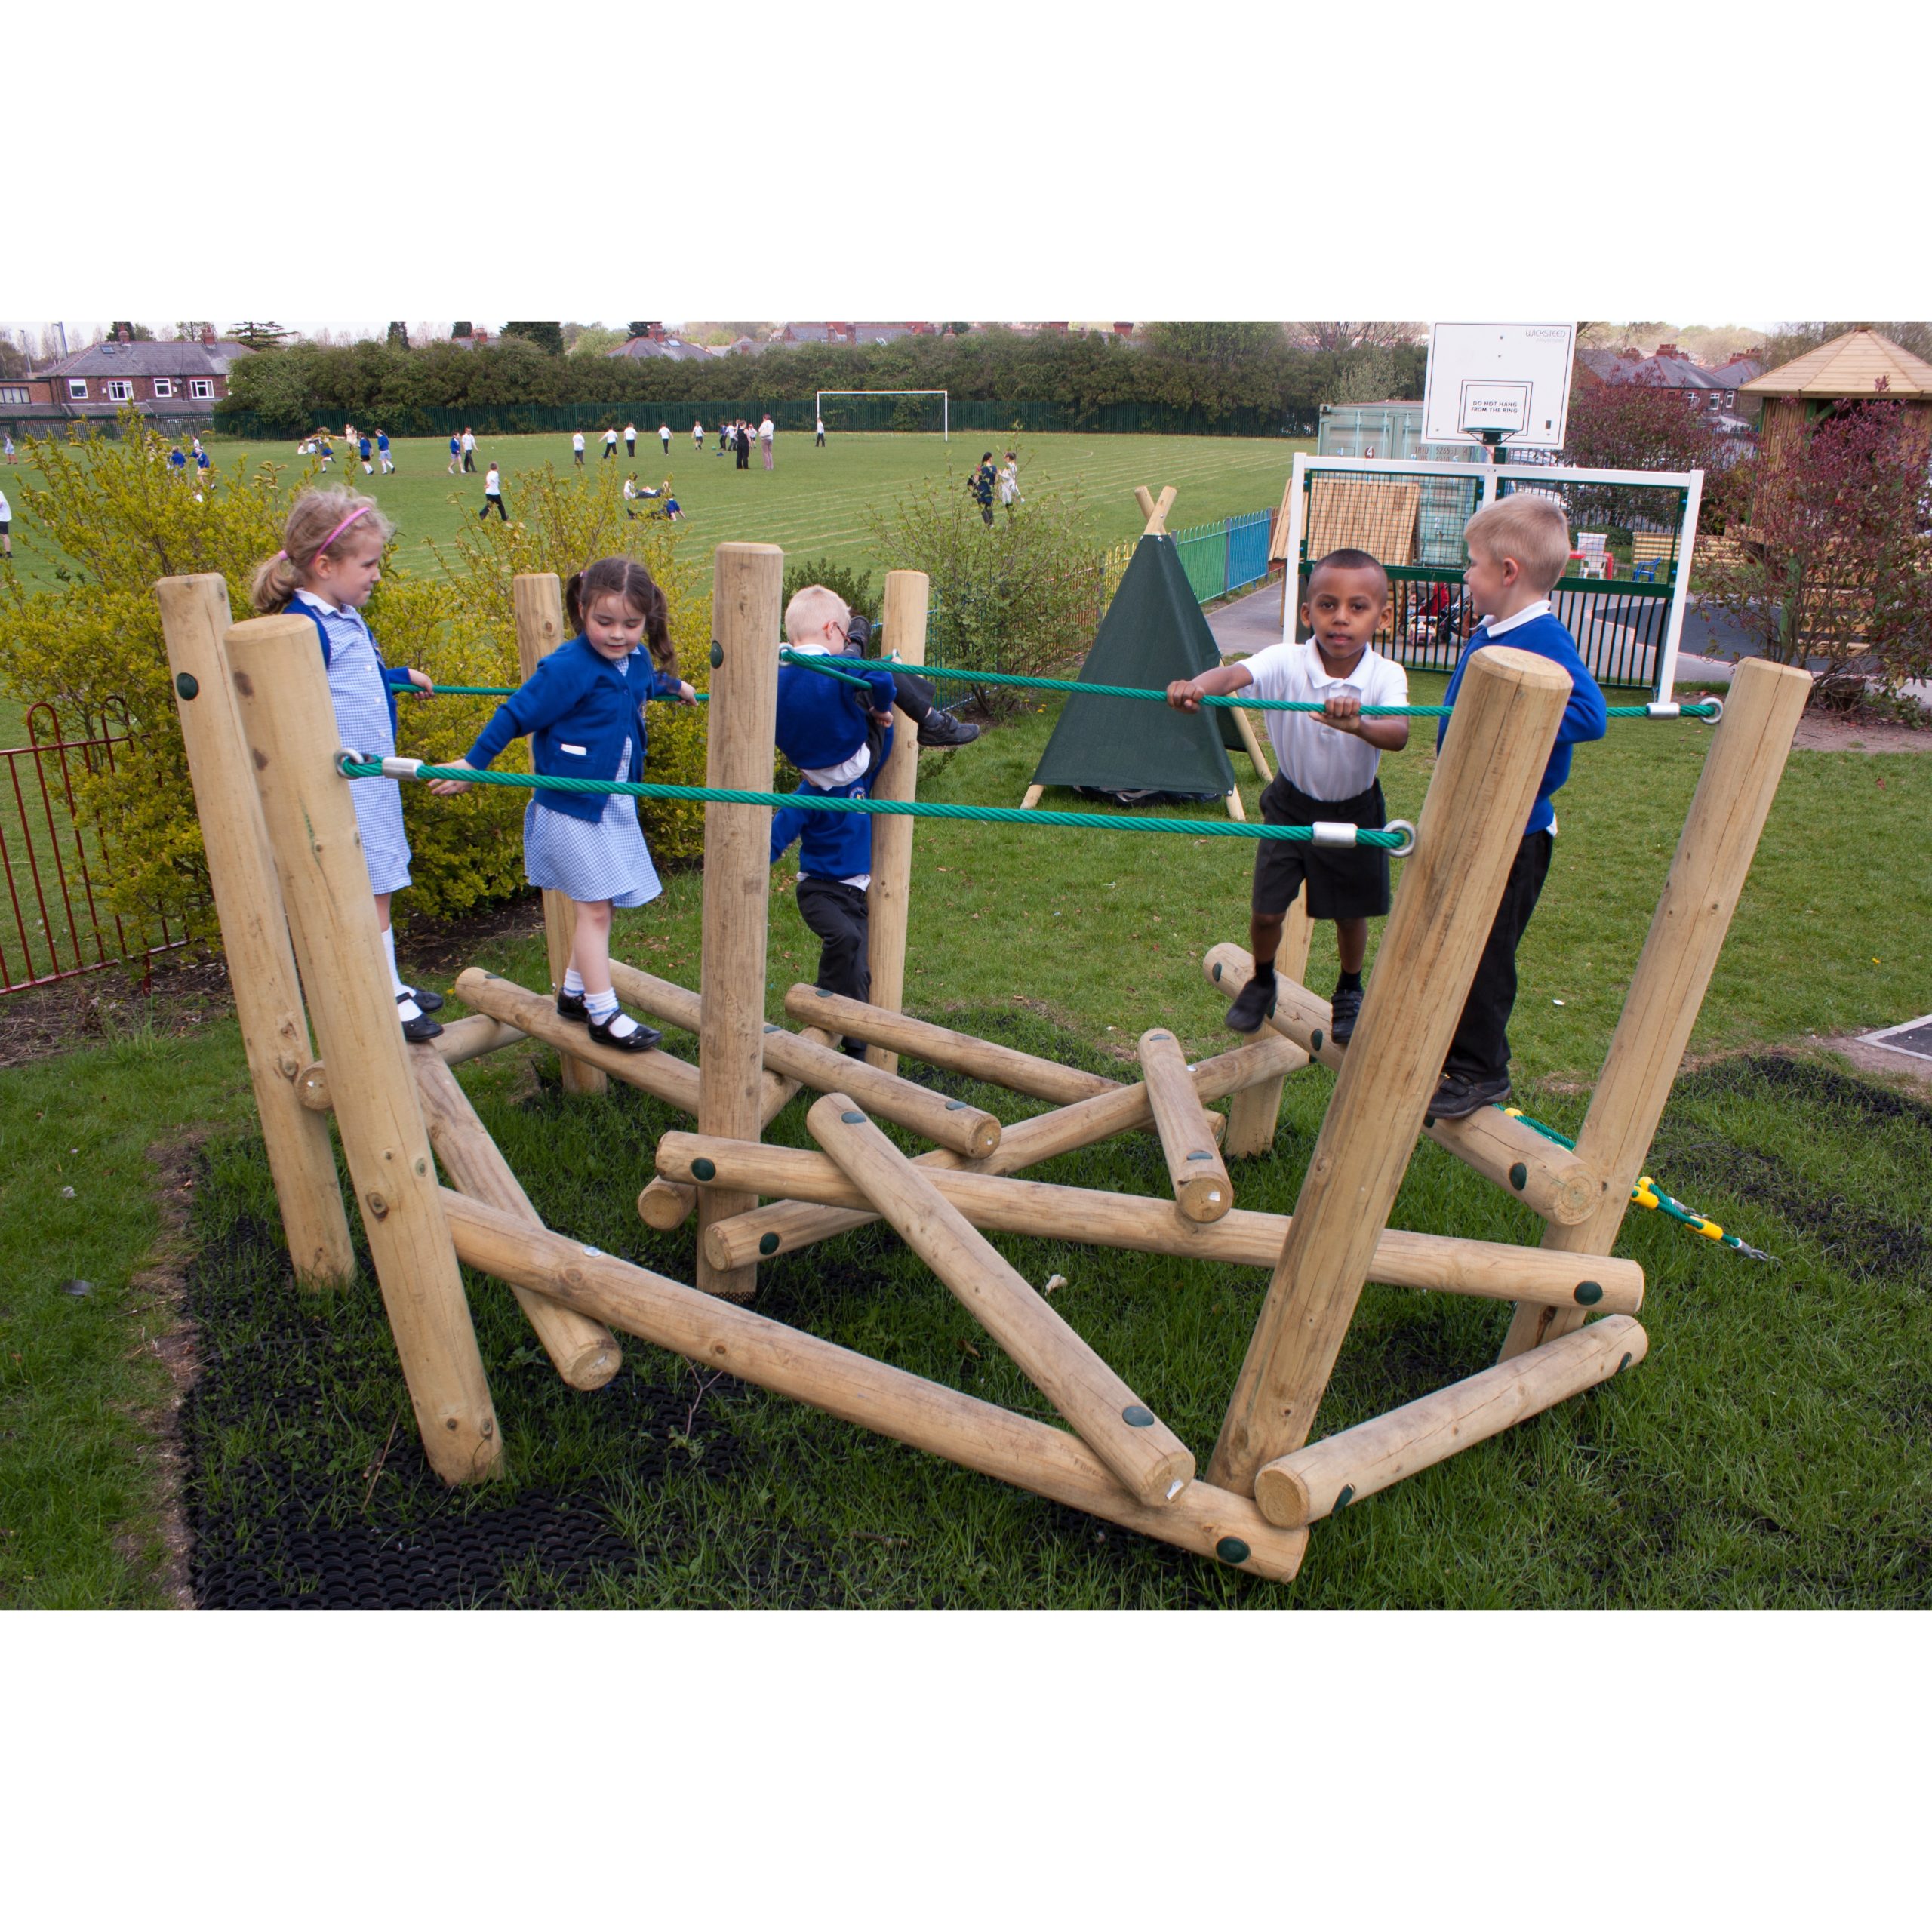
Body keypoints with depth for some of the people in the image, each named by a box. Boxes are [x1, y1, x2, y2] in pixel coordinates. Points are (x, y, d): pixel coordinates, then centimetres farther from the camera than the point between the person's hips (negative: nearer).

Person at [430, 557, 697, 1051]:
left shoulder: (636, 663, 2)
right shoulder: (568, 668, -20)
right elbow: (515, 715, -13)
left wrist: (675, 686, 49)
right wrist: (471, 766, -9)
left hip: (614, 805, 8)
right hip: (572, 808, -7)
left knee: (598, 905, 15)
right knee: (594, 908, -3)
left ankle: (575, 992, 30)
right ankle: (603, 1014, 6)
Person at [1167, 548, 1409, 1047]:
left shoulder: (1385, 676, -21)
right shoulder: (1285, 662, -23)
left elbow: (1399, 734, -39)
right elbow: (1235, 673, -43)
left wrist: (1359, 725, -62)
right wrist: (1197, 686, -67)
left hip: (1354, 811, 0)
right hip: (1291, 805, 0)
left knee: (1350, 913, 13)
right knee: (1267, 911, 1)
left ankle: (1349, 991, 45)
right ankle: (1262, 982, 35)